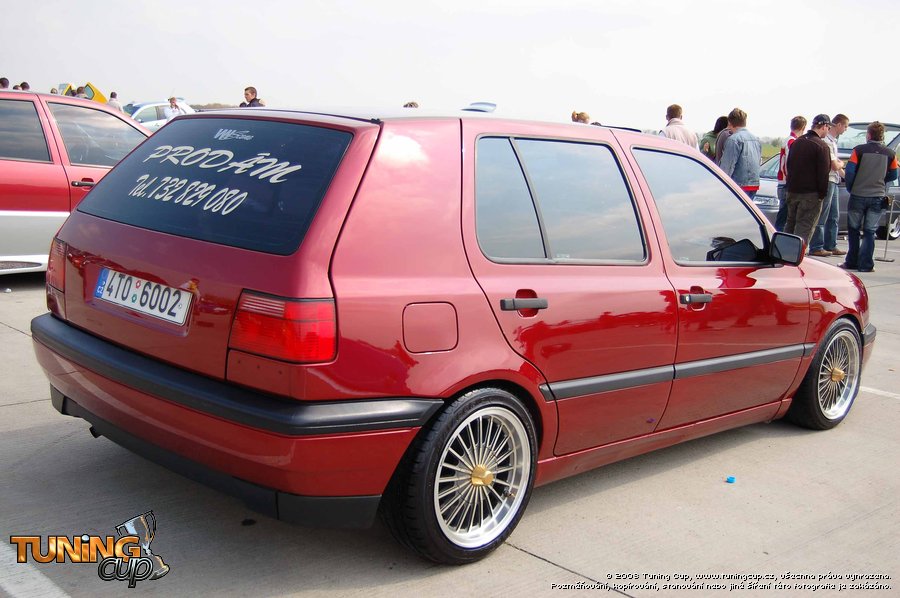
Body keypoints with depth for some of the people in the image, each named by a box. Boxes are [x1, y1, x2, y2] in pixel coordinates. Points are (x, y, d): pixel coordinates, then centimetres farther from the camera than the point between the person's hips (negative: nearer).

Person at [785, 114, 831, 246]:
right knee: (804, 228, -4)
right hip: (811, 194, -7)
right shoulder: (821, 146, -13)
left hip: (792, 191, 7)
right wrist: (822, 194, -7)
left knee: (790, 224, 17)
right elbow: (823, 173, -15)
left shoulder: (796, 142, 11)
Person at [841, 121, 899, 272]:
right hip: (877, 197, 2)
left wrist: (850, 188, 6)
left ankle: (851, 262, 11)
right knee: (869, 232, 6)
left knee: (854, 230, 10)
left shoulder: (859, 150, -6)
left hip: (858, 195, -2)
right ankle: (865, 265, 2)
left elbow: (850, 171, -10)